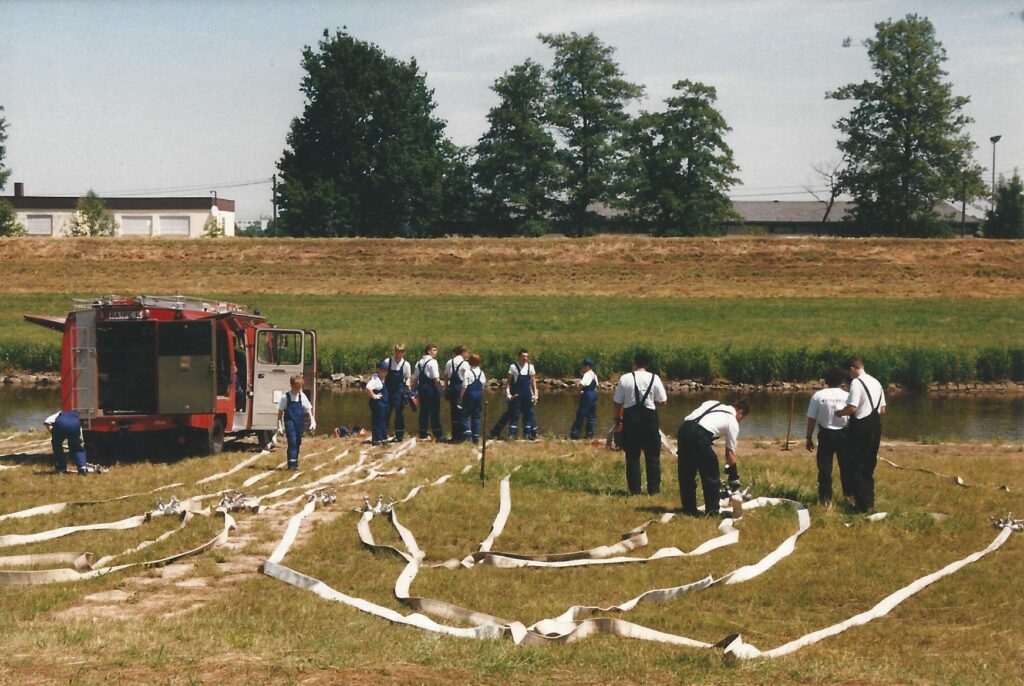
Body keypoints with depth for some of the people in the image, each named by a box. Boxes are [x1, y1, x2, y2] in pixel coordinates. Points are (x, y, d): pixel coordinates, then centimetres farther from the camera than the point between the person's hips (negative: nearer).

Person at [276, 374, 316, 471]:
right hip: (290, 422, -4)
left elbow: (309, 410, 7)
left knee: (298, 443, 10)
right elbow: (280, 412, 0)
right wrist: (280, 426, -4)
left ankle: (295, 463, 24)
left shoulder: (302, 397, 5)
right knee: (292, 442, -14)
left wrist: (312, 422, -3)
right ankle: (292, 464, -16)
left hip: (300, 423, 4)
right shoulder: (285, 397, -4)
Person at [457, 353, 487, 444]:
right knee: (476, 417, 9)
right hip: (479, 395, 5)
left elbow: (464, 387, -12)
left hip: (470, 395, -5)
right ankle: (476, 437, 9)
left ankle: (467, 433, -17)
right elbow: (484, 385, 11)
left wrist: (461, 398, -5)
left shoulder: (468, 372, -11)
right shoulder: (481, 373, 7)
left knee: (465, 416, 0)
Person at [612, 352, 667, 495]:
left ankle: (634, 489, 8)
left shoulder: (625, 379, -4)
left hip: (630, 418, 0)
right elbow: (662, 401, -1)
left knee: (632, 455, 7)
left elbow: (617, 402, -1)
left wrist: (617, 417, 16)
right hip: (649, 416, 0)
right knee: (652, 455, 9)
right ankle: (653, 489, 10)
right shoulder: (654, 379, -3)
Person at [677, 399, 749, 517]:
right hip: (699, 435, -6)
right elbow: (730, 452, 14)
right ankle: (712, 511, 13)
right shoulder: (733, 423, 13)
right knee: (710, 475, 10)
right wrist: (734, 477, 22)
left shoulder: (713, 404, 28)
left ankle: (689, 509, 26)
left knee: (686, 473, 17)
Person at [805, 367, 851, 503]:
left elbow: (811, 419, -5)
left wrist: (809, 438, 4)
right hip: (844, 434, 1)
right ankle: (849, 492, 24)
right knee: (846, 466, 15)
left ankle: (825, 497, 6)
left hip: (826, 434, -1)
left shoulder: (818, 396, -6)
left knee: (825, 467, 5)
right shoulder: (847, 396, -6)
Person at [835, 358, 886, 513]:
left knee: (856, 466, -1)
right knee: (868, 465, 17)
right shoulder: (876, 383, 14)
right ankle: (869, 501, 22)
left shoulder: (856, 382, -13)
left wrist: (840, 413, -3)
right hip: (875, 427, 8)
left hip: (861, 427, -8)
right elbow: (882, 410, 15)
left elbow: (852, 408, -21)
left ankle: (863, 504, -3)